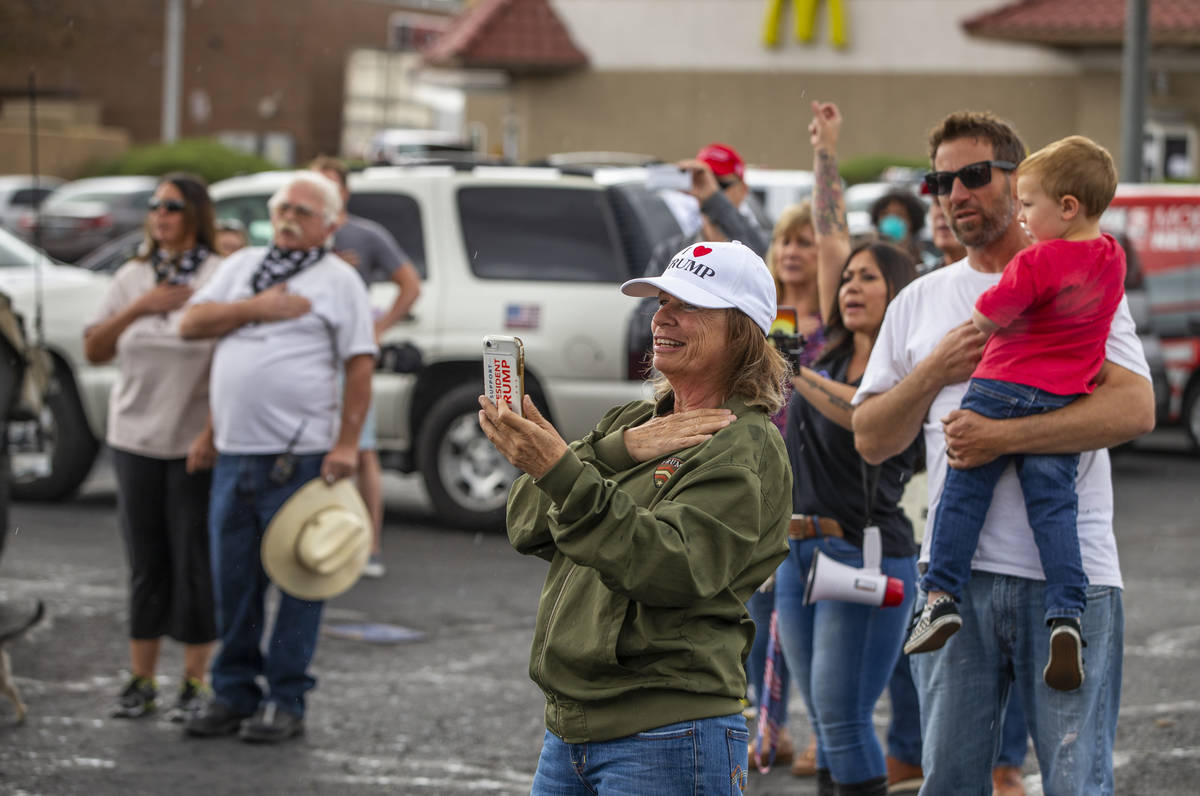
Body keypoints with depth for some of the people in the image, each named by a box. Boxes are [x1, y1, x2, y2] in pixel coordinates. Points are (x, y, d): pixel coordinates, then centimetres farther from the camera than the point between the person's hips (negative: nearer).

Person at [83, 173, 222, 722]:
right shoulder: (132, 278, 10)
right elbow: (93, 351, 6)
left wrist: (214, 433, -18)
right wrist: (138, 309, -9)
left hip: (196, 445, -4)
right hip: (135, 440, 4)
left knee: (194, 563, 0)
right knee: (145, 563, 7)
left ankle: (195, 682, 9)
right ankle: (141, 680, 14)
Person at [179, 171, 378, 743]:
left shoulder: (339, 279, 2)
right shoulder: (243, 266, 17)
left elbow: (360, 364, -4)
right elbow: (191, 324, 8)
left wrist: (347, 443, -12)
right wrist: (256, 309, -4)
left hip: (301, 455, -5)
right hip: (234, 453, 5)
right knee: (233, 581, 8)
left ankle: (286, 701, 3)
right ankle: (233, 692, 18)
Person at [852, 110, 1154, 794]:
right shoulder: (919, 302, 16)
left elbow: (1135, 409, -12)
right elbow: (871, 441, 14)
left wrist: (1002, 436, -18)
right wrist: (935, 372, -3)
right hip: (956, 569, 4)